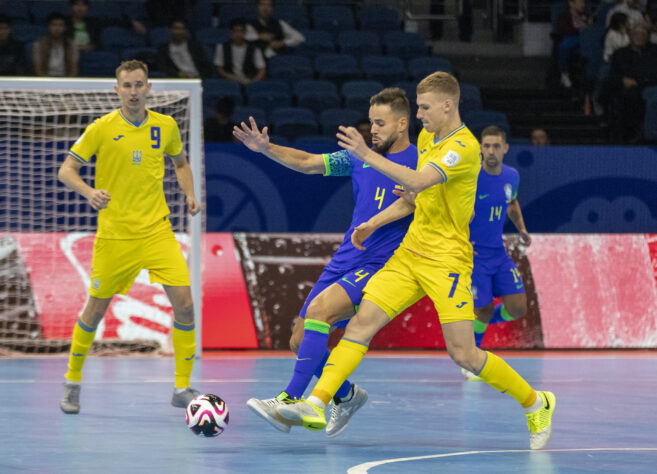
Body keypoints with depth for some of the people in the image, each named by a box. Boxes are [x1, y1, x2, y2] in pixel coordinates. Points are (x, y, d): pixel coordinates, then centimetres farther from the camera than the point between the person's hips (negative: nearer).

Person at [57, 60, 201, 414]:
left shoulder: (166, 126, 4)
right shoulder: (101, 129, -5)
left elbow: (180, 163, 22)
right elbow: (66, 170, -3)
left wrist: (189, 194, 4)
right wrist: (89, 191, -22)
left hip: (157, 231, 2)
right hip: (114, 235, -2)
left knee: (184, 303, -10)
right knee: (96, 309, 4)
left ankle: (182, 388, 1)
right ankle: (72, 382, 25)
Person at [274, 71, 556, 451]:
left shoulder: (464, 147, -17)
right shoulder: (427, 138, 12)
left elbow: (417, 182, -30)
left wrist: (367, 155, -27)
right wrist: (375, 223, 15)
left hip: (447, 259, -8)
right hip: (410, 252, 8)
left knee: (463, 353, -9)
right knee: (363, 322, -7)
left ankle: (536, 403, 11)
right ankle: (316, 406, -11)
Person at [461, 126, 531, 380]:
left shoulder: (511, 176, 1)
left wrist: (521, 229, 12)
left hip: (499, 253, 5)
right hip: (472, 253, -5)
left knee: (518, 307, -2)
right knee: (484, 310, -5)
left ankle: (480, 323, 29)